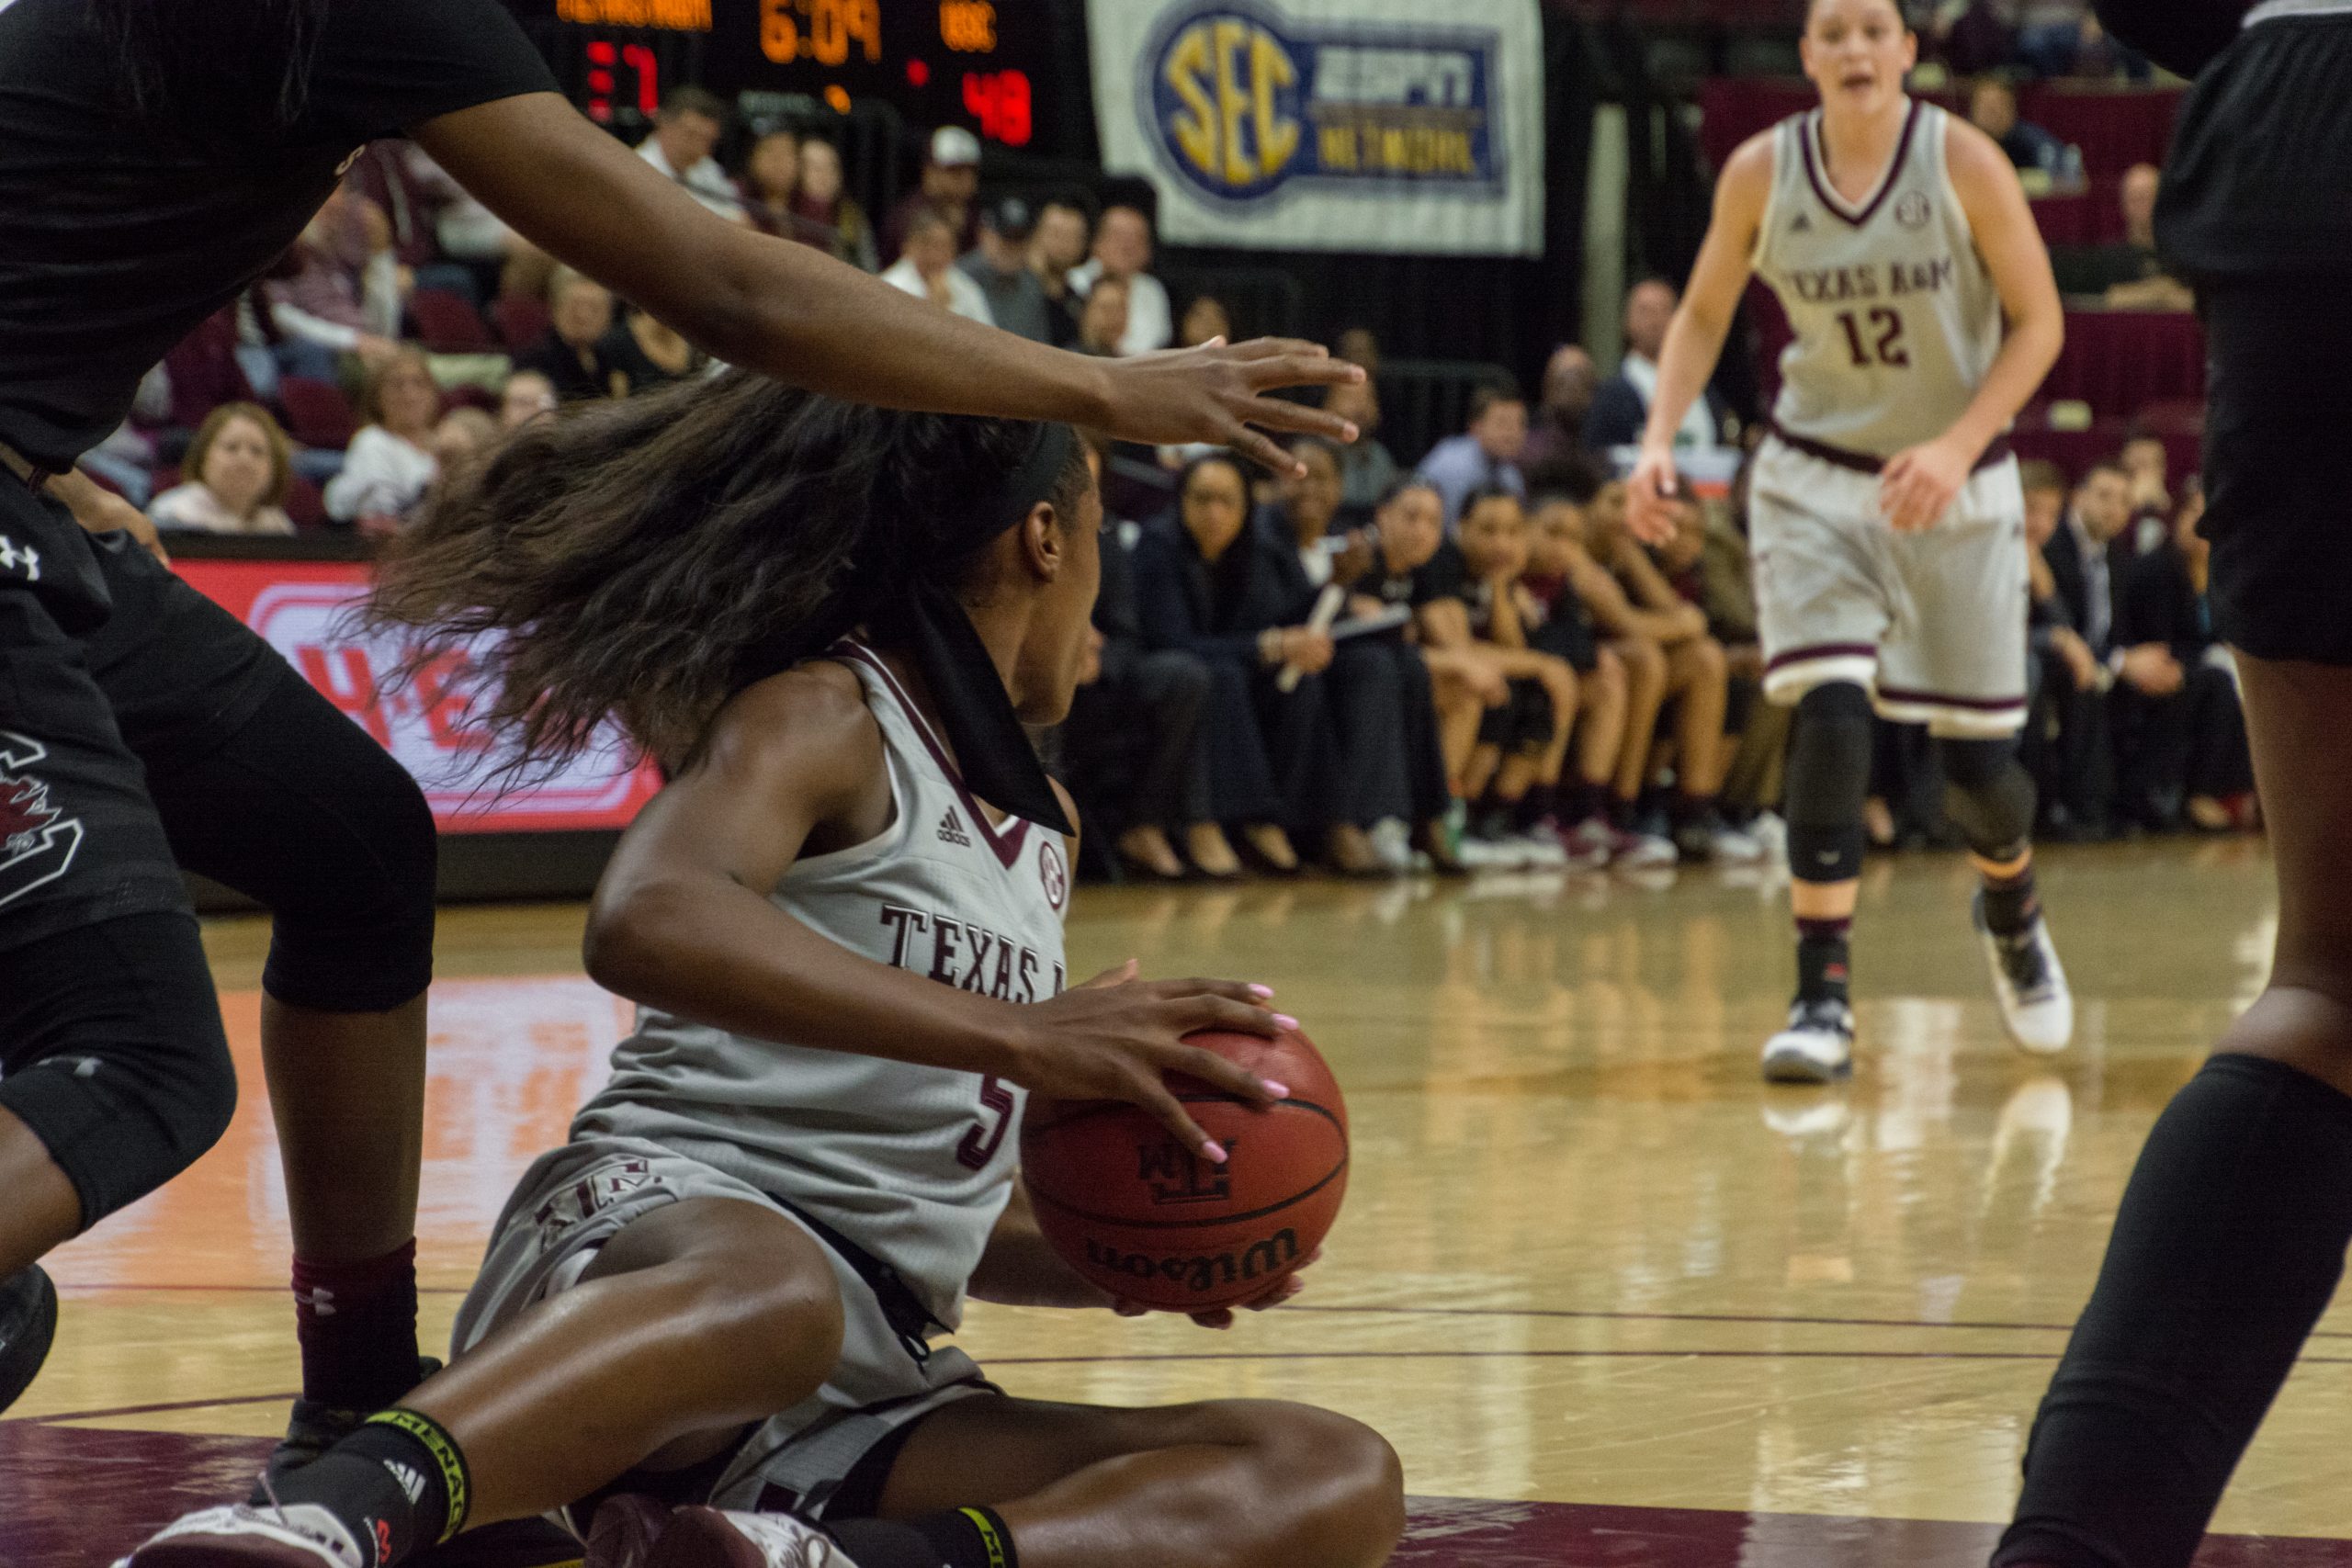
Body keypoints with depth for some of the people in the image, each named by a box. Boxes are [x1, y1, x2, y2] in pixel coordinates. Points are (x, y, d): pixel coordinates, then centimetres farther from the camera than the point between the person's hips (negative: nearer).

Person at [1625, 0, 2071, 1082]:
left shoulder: (1962, 160, -14)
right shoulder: (1760, 172, -8)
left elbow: (2038, 321, -9)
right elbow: (1703, 315, 5)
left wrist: (1957, 446, -21)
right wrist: (1659, 441, -10)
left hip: (1956, 490, 0)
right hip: (1815, 480, 0)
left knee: (1976, 756, 6)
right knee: (1831, 717, -19)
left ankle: (2011, 914, 40)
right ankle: (1822, 997, -15)